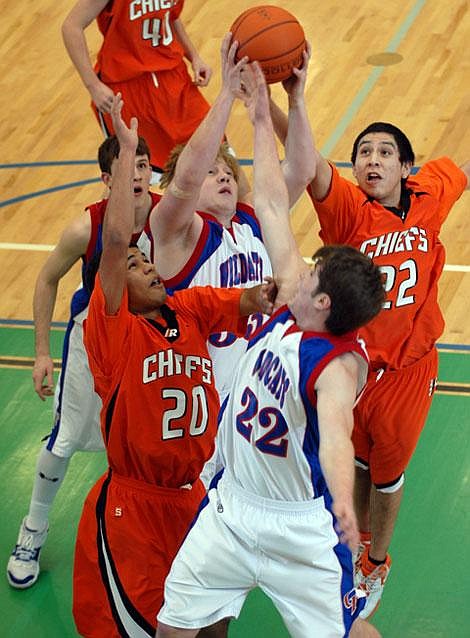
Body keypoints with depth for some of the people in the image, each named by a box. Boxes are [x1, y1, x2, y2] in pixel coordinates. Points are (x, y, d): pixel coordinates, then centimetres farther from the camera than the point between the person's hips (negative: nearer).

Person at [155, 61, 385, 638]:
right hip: (230, 508, 7)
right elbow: (274, 208, -1)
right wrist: (261, 121, 2)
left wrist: (343, 505, -65)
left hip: (299, 530, -7)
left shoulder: (338, 365, -27)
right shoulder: (290, 308, -7)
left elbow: (335, 436, -47)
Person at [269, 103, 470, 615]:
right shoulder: (347, 208, -22)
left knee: (388, 471, 20)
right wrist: (268, 104, -59)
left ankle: (376, 565, 46)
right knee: (357, 461, 23)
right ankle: (356, 548, 51)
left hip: (408, 367, 1)